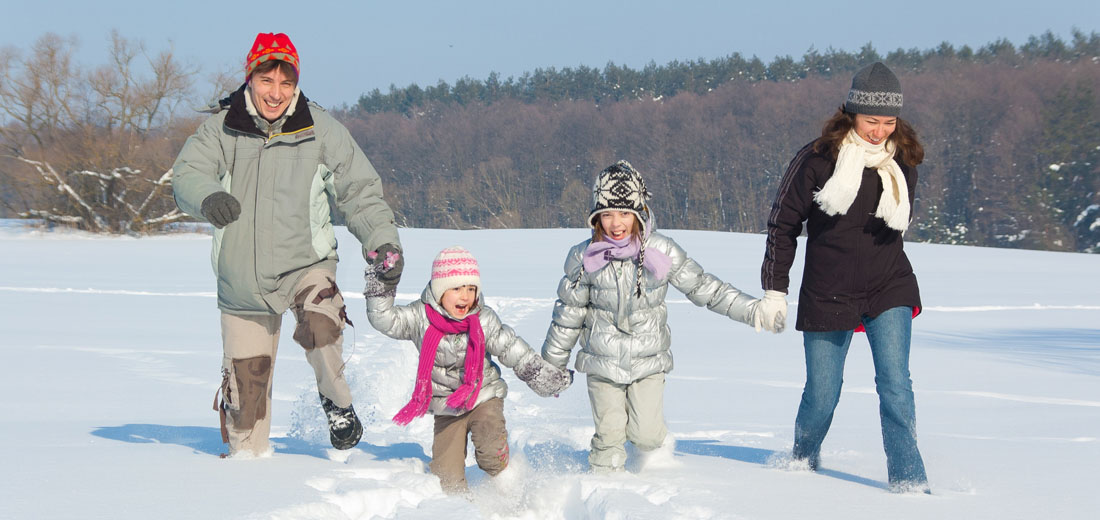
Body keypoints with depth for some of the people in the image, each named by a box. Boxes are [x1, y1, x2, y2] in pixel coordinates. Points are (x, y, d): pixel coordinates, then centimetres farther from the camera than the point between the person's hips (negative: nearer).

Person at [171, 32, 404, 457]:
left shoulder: (320, 130, -5)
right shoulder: (221, 128, -5)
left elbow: (360, 190, 1)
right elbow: (188, 174, -16)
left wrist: (384, 241, -13)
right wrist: (209, 198, -39)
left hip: (306, 264, -1)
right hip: (242, 280, 2)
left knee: (319, 325, -30)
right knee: (244, 381, 6)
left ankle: (337, 403, -3)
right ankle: (246, 452, 29)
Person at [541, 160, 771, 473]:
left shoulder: (661, 252, -8)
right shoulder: (585, 259, -7)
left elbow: (703, 287, 2)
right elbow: (569, 312, 4)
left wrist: (751, 310, -2)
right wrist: (552, 364, 9)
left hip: (648, 360, 0)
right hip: (602, 361, 0)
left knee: (645, 433, -6)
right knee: (610, 434, -4)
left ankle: (657, 459, 27)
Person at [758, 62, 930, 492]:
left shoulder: (902, 159, 0)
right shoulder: (818, 158, -11)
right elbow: (783, 223, -2)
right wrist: (774, 290, -2)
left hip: (888, 289, 2)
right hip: (827, 292, -2)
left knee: (895, 382, -12)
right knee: (822, 393, 7)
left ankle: (908, 480, -10)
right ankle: (803, 461, 35)